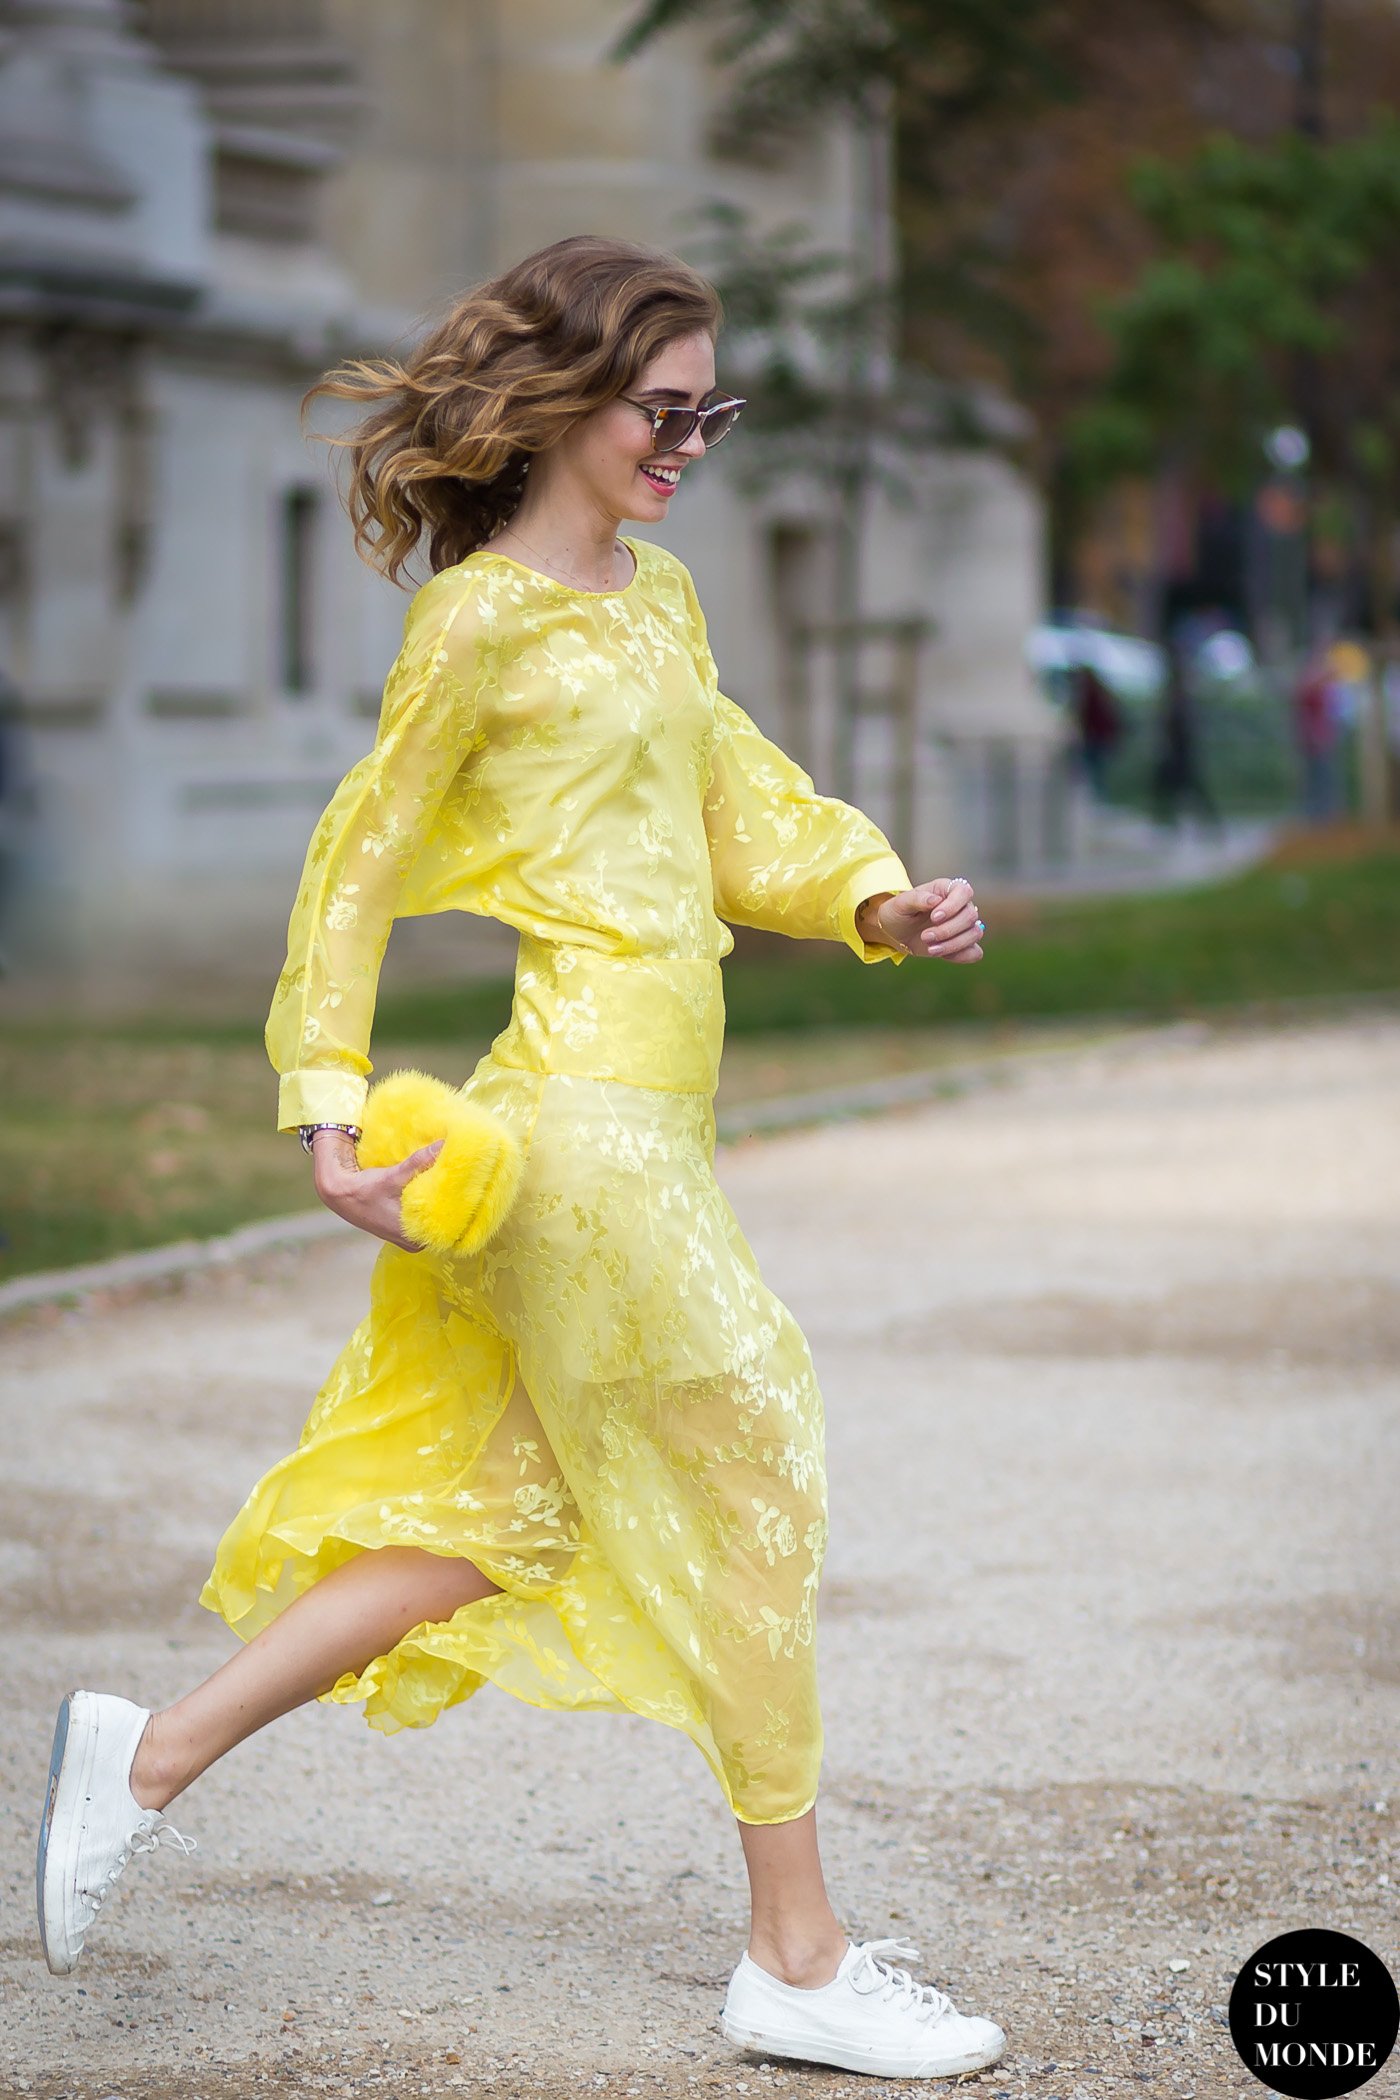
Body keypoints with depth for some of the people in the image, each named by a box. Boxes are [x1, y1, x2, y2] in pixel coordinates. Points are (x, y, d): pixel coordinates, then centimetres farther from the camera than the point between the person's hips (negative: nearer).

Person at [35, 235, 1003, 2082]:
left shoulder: (662, 597, 16)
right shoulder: (482, 620, -10)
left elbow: (737, 799, 20)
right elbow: (364, 857, -7)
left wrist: (879, 902, 3)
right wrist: (330, 1107, -11)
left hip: (646, 1115, 9)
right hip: (569, 1113, -9)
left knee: (490, 1519, 12)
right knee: (744, 1495, -2)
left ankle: (151, 1756, 18)